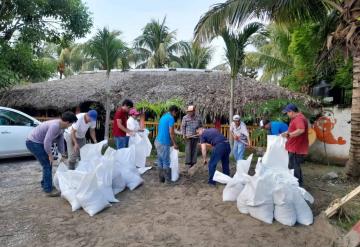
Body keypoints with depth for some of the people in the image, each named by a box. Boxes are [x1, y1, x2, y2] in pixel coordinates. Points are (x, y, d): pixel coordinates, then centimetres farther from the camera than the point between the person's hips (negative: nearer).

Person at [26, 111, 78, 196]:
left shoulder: (61, 127, 2)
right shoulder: (55, 126, -29)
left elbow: (60, 141, 11)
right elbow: (47, 142, -32)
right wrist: (50, 155, -18)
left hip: (38, 142, 10)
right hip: (33, 142, -10)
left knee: (48, 163, 17)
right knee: (47, 164, -9)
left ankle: (44, 184, 32)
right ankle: (48, 189, -3)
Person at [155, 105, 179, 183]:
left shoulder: (163, 116, 16)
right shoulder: (171, 118, -11)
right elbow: (171, 133, -15)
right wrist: (174, 144, -6)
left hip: (158, 141, 9)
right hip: (164, 143, -9)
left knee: (160, 161, 13)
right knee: (166, 162, -1)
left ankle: (161, 178, 21)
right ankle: (168, 180, 7)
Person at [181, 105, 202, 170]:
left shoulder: (198, 118, 8)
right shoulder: (185, 118, -1)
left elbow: (201, 126, 17)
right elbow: (183, 126, -2)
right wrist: (184, 134, -9)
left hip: (196, 136, 3)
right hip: (188, 136, -3)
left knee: (194, 149, 8)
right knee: (188, 150, -3)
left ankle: (193, 162, 18)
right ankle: (187, 162, 6)